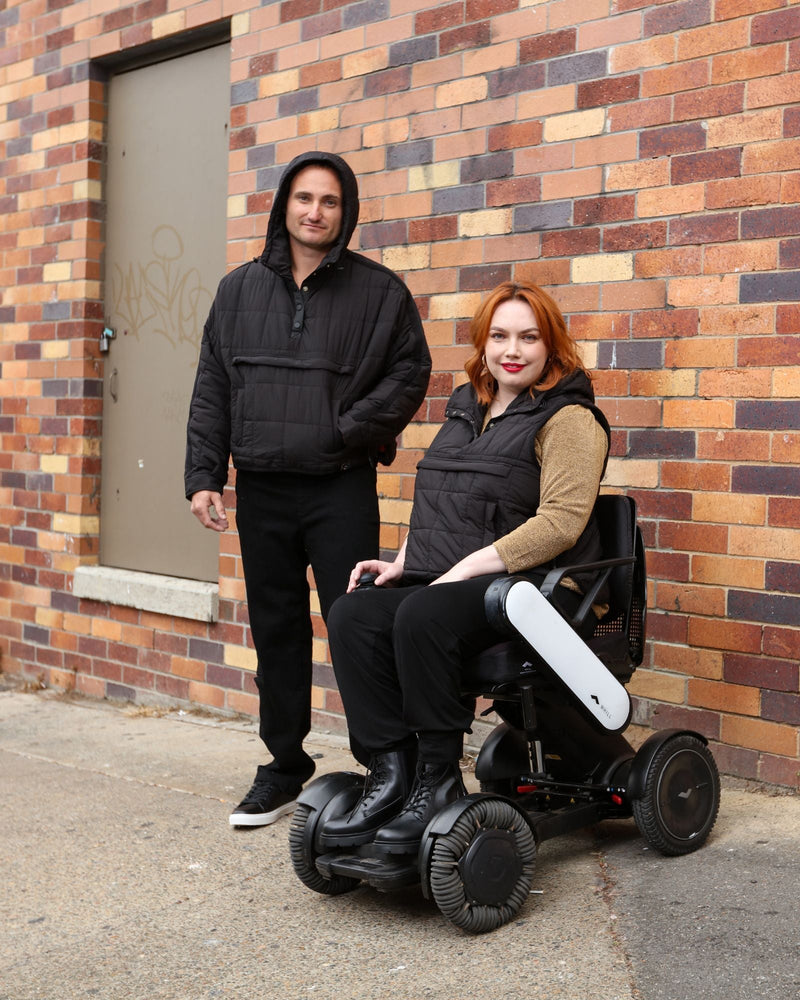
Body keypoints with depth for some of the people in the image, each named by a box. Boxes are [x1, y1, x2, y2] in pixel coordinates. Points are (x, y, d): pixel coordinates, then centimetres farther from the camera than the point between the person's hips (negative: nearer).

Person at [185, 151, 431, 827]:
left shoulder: (379, 291, 1)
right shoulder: (240, 290, 11)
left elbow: (410, 375, -1)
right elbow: (212, 390, 10)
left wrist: (346, 431, -12)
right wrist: (203, 475, 2)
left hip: (342, 490, -4)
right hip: (261, 490, 4)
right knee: (276, 631, 11)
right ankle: (285, 766, 22)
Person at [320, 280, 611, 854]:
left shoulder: (568, 419, -3)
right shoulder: (465, 410, 21)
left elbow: (559, 523, -15)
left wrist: (465, 568, -18)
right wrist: (404, 562, 8)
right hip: (449, 583, 7)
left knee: (422, 617, -34)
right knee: (352, 615, -19)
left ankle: (437, 780, -21)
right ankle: (390, 774, -18)